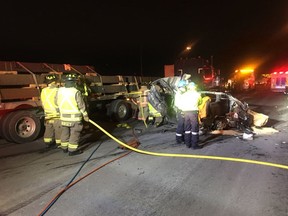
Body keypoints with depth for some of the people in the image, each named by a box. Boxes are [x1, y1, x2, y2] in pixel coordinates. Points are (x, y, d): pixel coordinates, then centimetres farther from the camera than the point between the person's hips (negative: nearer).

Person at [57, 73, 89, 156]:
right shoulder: (76, 92, -17)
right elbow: (81, 105, -13)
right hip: (75, 117, -6)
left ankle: (64, 148, 32)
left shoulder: (60, 90, -1)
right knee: (74, 133, 4)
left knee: (65, 132, 19)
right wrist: (85, 115, -2)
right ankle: (72, 150, 9)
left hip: (63, 116, 6)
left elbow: (57, 103, 8)